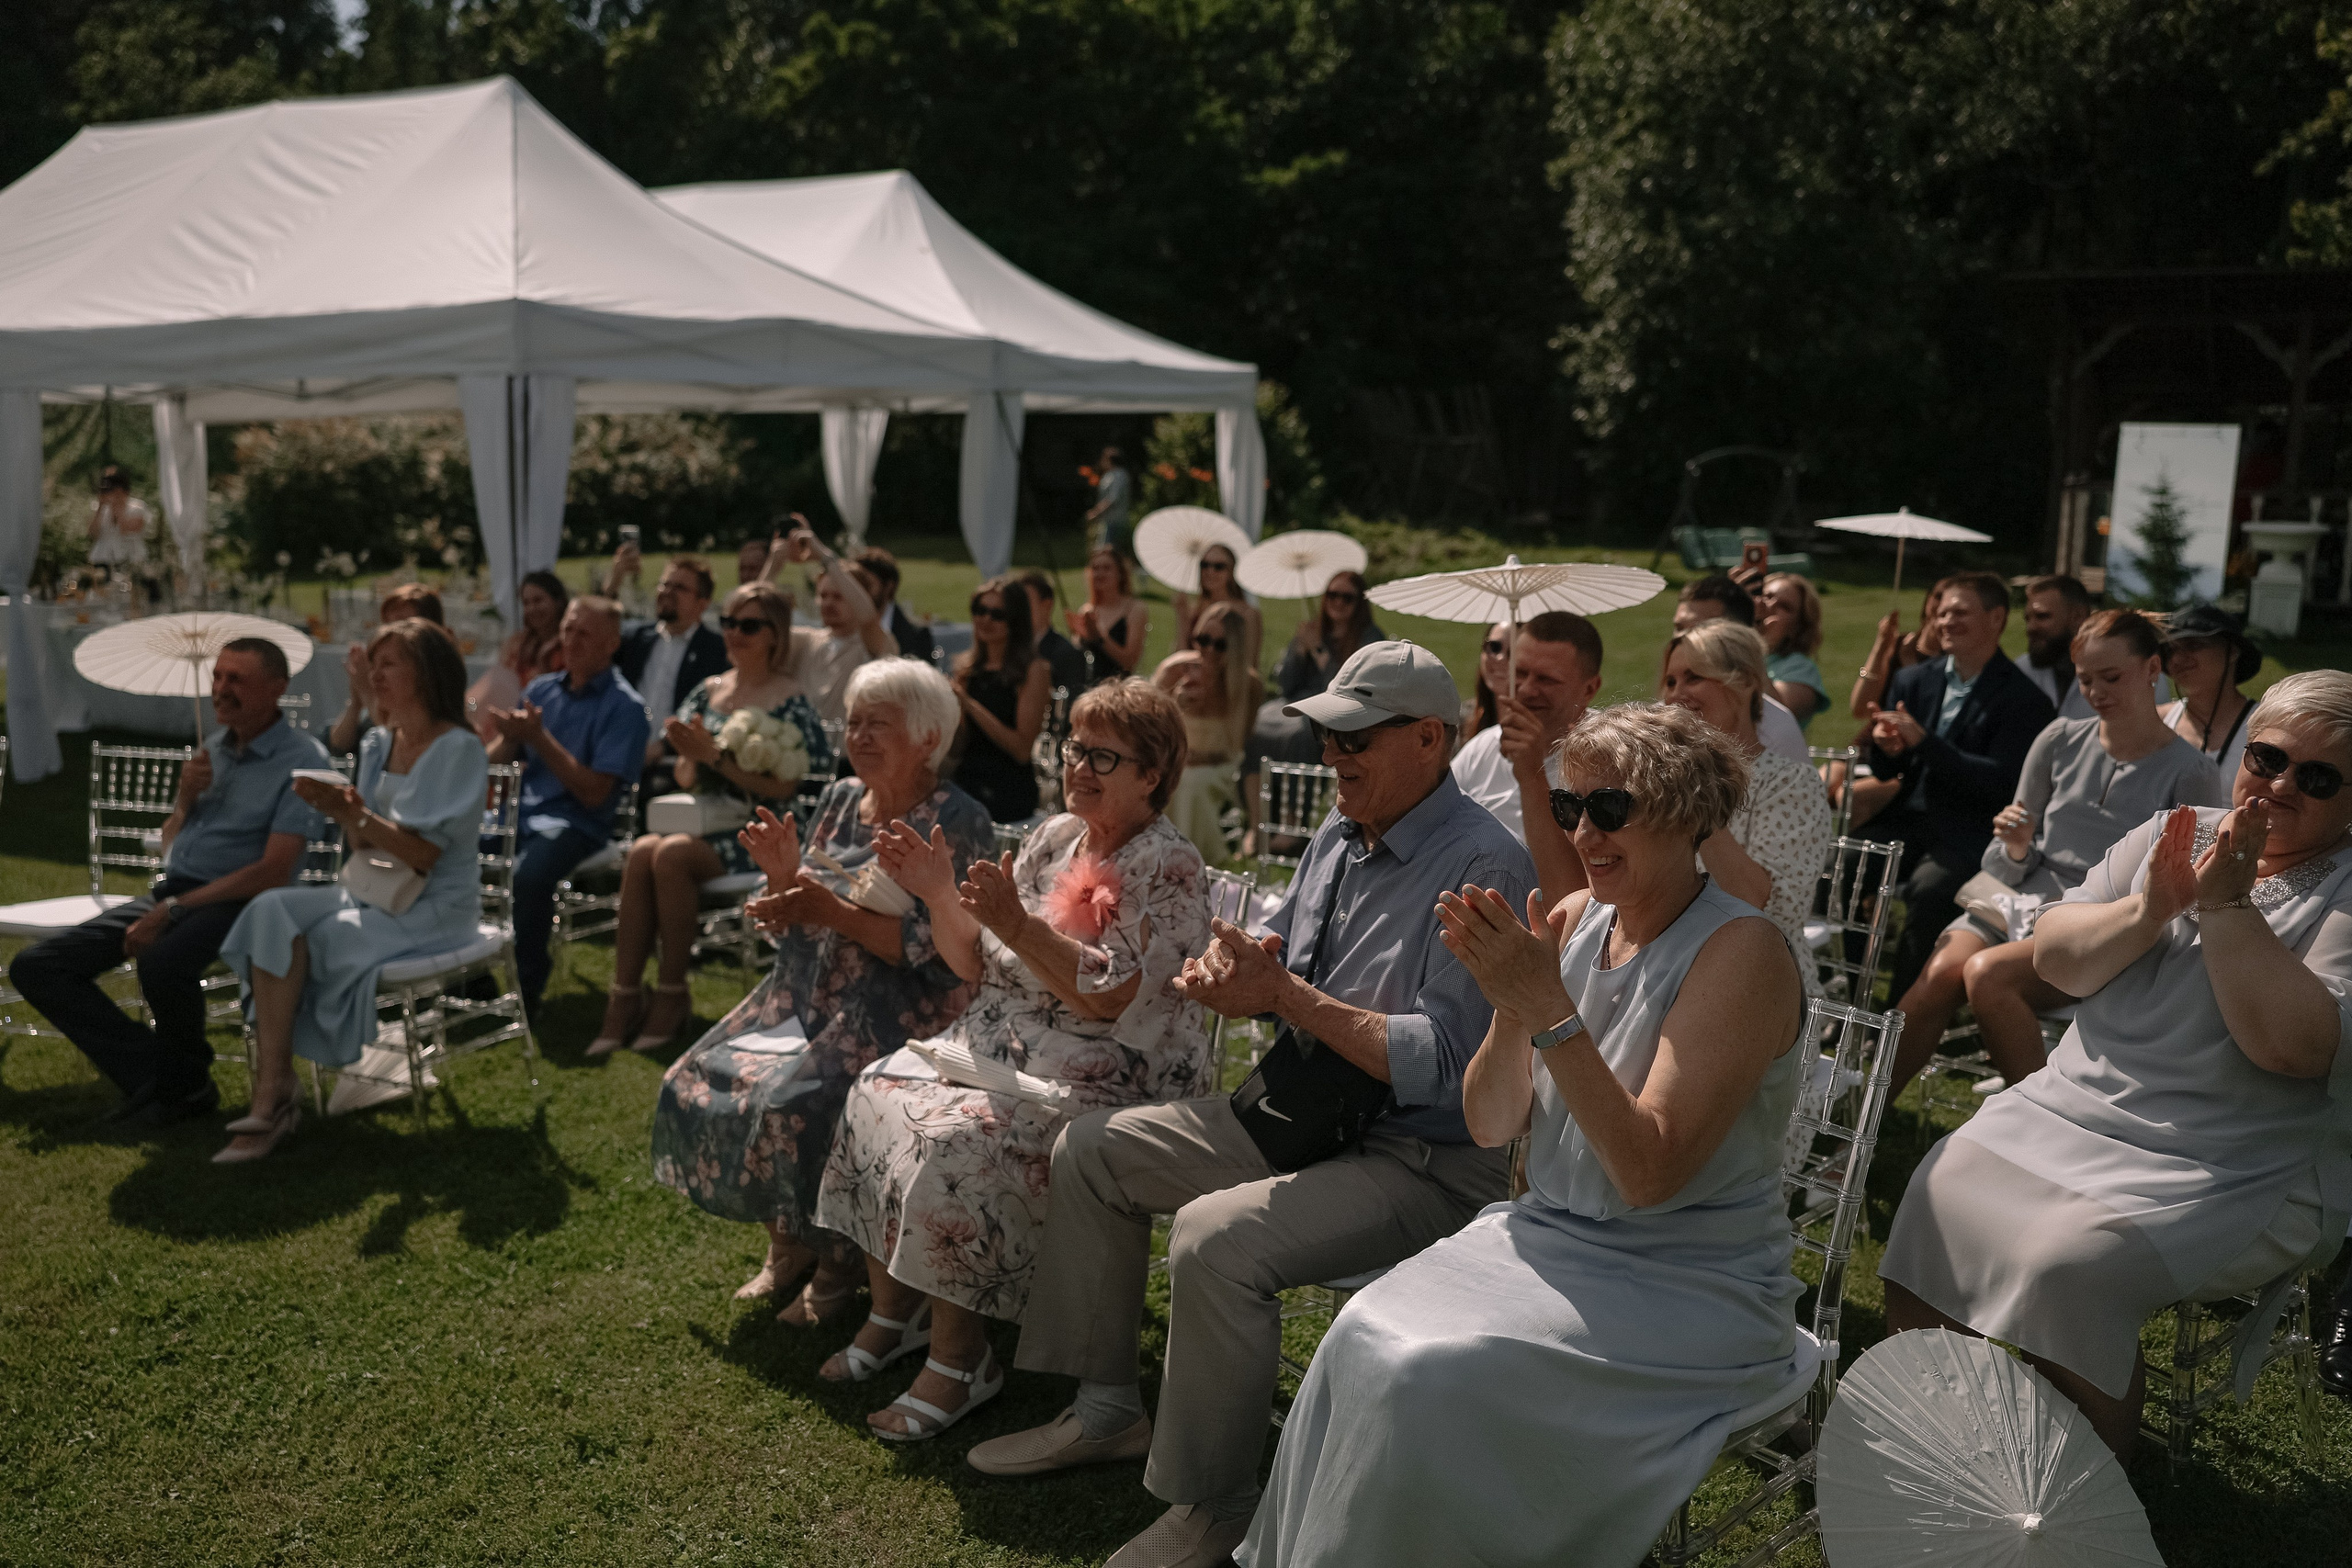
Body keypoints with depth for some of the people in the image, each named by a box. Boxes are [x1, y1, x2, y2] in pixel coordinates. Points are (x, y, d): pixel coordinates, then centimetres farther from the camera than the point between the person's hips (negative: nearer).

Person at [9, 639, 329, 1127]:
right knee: (34, 968, -5)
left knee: (162, 963, -38)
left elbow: (274, 872, -17)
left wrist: (173, 909, -18)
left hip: (233, 903, -8)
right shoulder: (213, 747, 16)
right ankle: (153, 1077, -11)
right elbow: (170, 847, 21)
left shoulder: (303, 761, -10)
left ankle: (184, 1083, -9)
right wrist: (185, 799, 0)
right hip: (168, 893, 8)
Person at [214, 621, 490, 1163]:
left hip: (435, 908, -7)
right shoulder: (379, 744, 12)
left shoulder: (458, 749, -11)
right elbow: (364, 846, 12)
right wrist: (342, 813, -9)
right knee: (272, 910, -17)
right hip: (376, 892, 7)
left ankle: (274, 1090, -10)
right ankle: (272, 1087, -22)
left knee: (308, 937, -24)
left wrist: (355, 814, -26)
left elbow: (424, 854, -17)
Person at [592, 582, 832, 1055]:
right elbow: (684, 780, 18)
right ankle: (624, 996, -24)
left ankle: (672, 994, -17)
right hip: (703, 817, 5)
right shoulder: (710, 691, 16)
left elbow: (783, 787, -10)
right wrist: (692, 758, -5)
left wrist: (716, 756, -12)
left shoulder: (790, 700, -2)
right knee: (642, 850, -26)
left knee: (671, 854, -31)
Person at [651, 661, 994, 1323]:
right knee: (698, 1082, -8)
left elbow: (935, 951, -19)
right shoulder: (839, 800, 10)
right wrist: (784, 874, -8)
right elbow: (799, 924, 13)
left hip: (902, 1010, -7)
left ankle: (840, 1262, -3)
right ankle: (788, 1243, 10)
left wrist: (833, 910, -23)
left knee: (798, 1105, -28)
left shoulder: (956, 822, -11)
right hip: (812, 995, 8)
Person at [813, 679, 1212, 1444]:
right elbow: (978, 965, 11)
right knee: (878, 1094, -10)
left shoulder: (1168, 867, -11)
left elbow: (1110, 997, -21)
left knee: (957, 1138, -28)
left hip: (1114, 1072, -8)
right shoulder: (1052, 840, 11)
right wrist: (939, 895, -5)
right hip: (1006, 1039, 8)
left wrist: (1016, 925, -28)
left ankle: (960, 1357, -10)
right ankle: (893, 1308, 6)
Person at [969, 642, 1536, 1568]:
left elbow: (1438, 1063, -26)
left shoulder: (1483, 867, -19)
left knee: (1215, 1237, -32)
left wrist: (1287, 997, -24)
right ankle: (1105, 1408, 20)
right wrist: (1235, 975, -9)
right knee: (1090, 1151, 9)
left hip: (1422, 1161, -9)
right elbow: (1278, 979, 16)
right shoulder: (1340, 839, 9)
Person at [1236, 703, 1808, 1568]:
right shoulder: (1573, 921, 4)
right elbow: (1490, 1127, 3)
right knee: (1366, 1333, -19)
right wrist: (1512, 1006, -14)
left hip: (1685, 1288, -5)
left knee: (1434, 1373, -25)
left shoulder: (1742, 951, -15)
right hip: (1547, 1236, 6)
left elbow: (1649, 1171, -22)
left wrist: (1551, 1011, -26)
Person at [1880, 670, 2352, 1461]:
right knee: (1936, 1202, -13)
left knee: (2069, 1263, -27)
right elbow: (2054, 959, 2)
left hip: (2228, 1175, -5)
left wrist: (2227, 903, -21)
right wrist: (2150, 909, -14)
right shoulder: (2173, 835, 8)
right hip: (2072, 1111, 5)